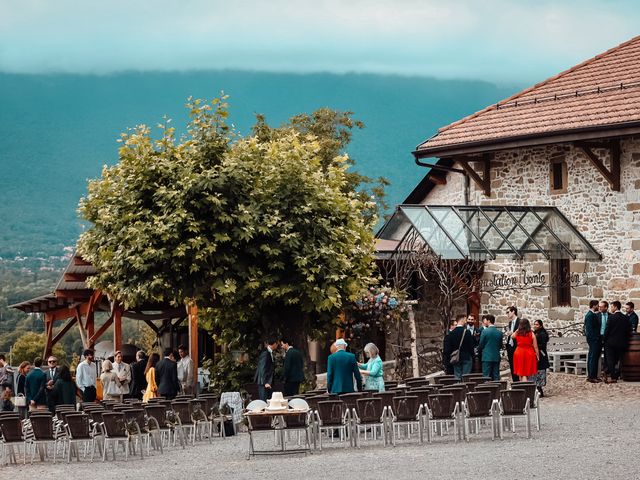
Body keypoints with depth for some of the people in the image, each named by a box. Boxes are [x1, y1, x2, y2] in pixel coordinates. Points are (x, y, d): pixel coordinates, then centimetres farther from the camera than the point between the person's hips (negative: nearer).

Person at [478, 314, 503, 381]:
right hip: (496, 358, 4)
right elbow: (500, 345, 11)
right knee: (496, 377, 6)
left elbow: (481, 345, -4)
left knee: (486, 377, -2)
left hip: (487, 357, -4)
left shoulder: (485, 331, -10)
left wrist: (479, 353, 15)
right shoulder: (499, 332, 4)